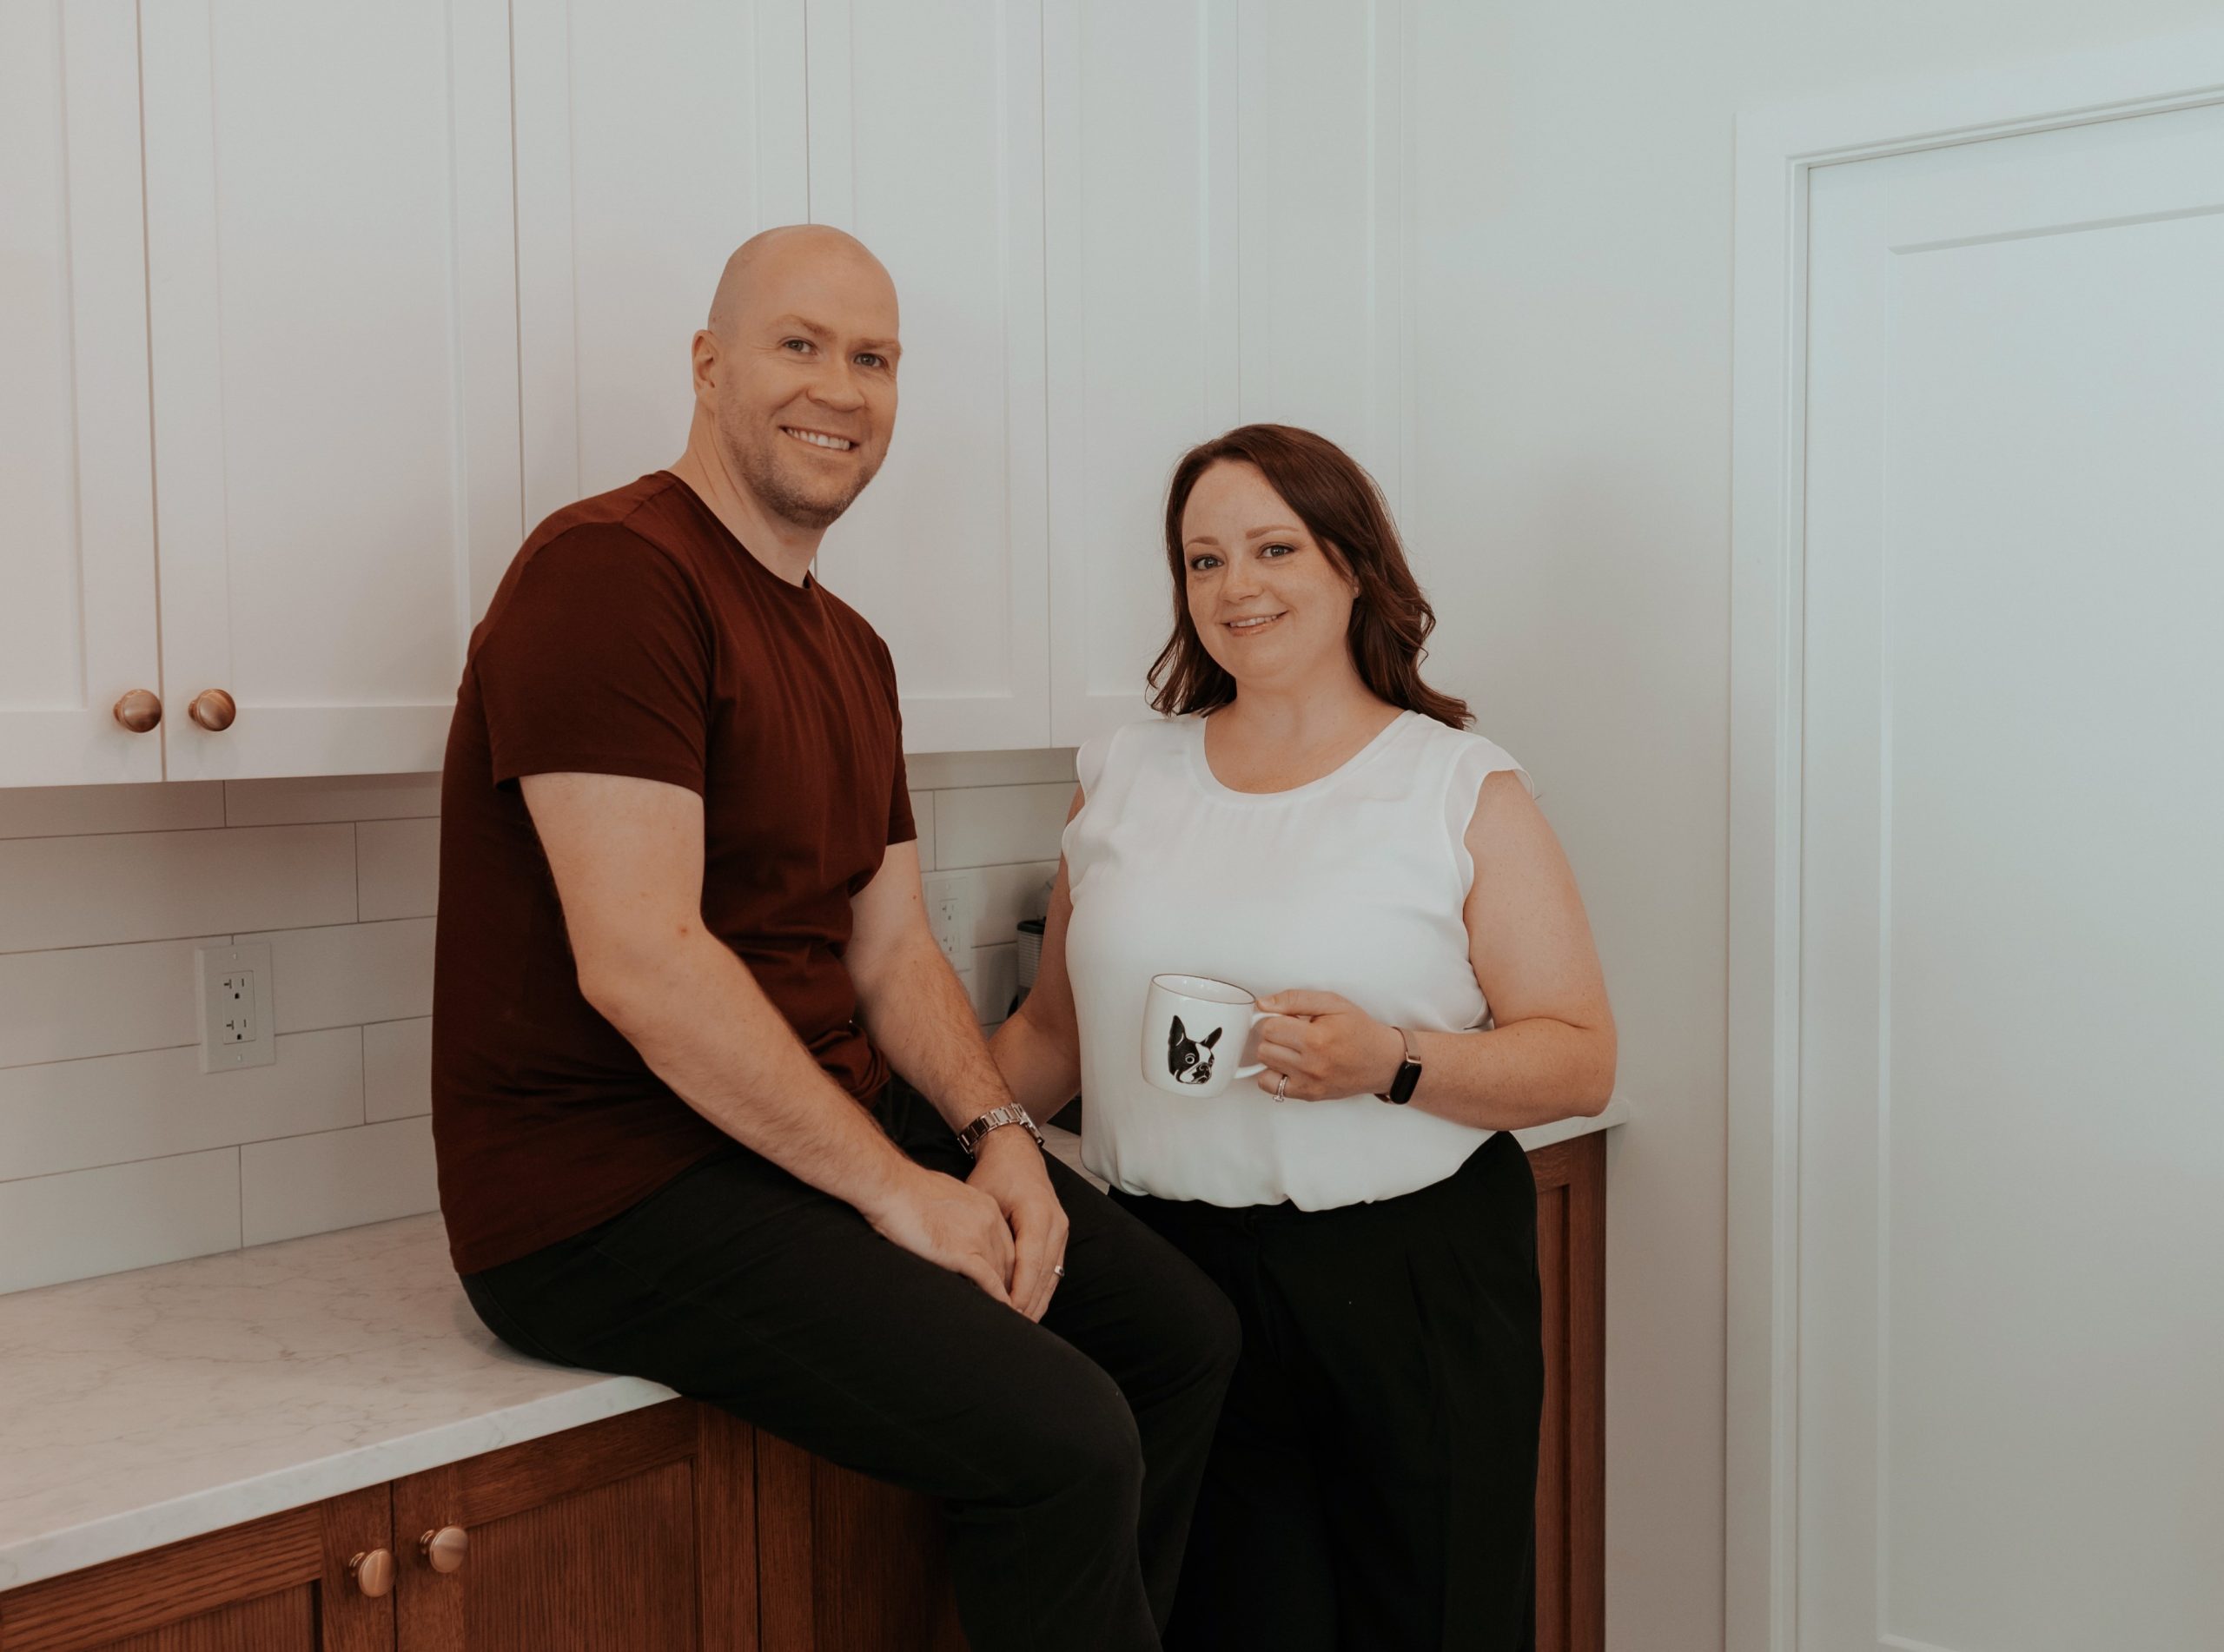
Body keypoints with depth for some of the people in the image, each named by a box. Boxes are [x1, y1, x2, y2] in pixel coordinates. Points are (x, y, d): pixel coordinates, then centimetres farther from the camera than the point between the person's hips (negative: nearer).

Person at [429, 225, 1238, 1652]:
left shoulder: (854, 650, 16)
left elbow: (892, 951, 14)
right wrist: (892, 1188, -19)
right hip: (612, 1194, -9)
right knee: (1063, 1439, -20)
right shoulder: (608, 570, -15)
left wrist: (997, 1136, -4)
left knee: (1184, 1333, 8)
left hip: (834, 1136, 9)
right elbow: (638, 962, -23)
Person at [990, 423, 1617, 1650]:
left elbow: (1579, 1062, -3)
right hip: (1176, 1282, 2)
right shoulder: (1123, 779, 11)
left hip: (1416, 1289, -2)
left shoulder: (1465, 791, 1)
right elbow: (1055, 1031, 17)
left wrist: (1394, 1064, -19)